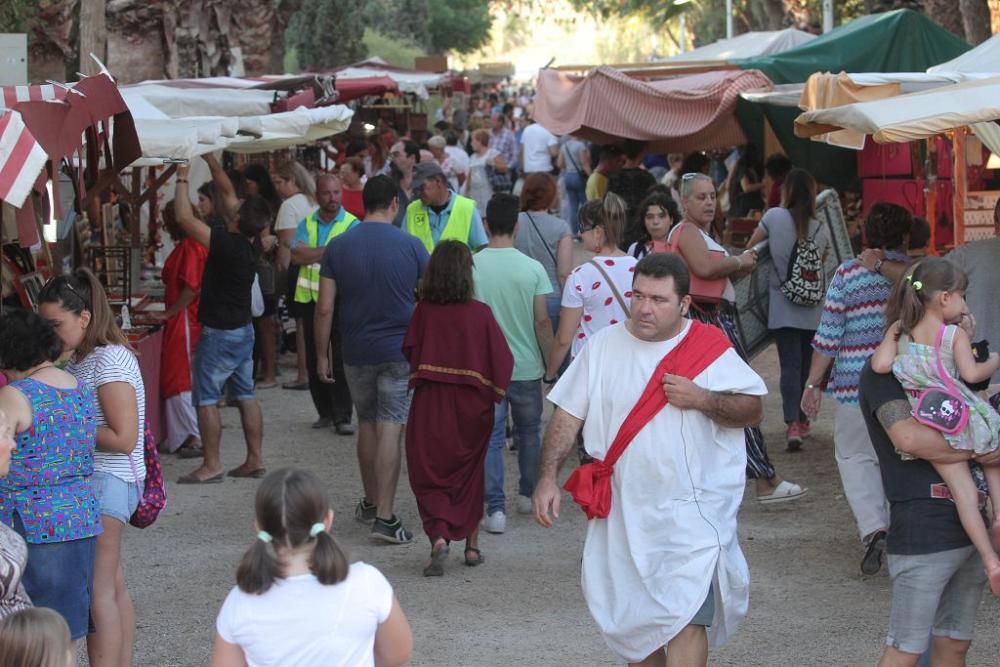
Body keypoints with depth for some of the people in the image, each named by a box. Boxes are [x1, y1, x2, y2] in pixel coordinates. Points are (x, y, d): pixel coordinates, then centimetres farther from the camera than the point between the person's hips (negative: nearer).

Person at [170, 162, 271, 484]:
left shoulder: (227, 244, -23)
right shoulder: (250, 245, -1)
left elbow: (184, 218, -24)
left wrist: (182, 179, -13)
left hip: (219, 334, -8)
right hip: (243, 329, 8)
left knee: (206, 398, -1)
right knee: (245, 395, 12)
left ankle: (211, 466, 0)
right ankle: (255, 459, 15)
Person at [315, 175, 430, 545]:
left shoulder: (338, 247, -2)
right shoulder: (411, 246, -6)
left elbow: (325, 308, -3)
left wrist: (321, 355, 6)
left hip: (357, 352, 2)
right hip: (400, 351, -2)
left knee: (367, 424, 19)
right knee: (390, 430, -3)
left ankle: (371, 501, 32)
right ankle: (385, 516, -8)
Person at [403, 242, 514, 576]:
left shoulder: (423, 311, -8)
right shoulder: (481, 313, -10)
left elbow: (409, 351, 2)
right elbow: (503, 360, -9)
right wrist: (493, 393, 4)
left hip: (429, 406, -1)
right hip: (471, 407, 1)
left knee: (429, 476, 5)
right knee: (470, 473, 18)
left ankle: (438, 537, -17)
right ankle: (472, 545, 22)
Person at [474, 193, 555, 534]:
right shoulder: (532, 268, -9)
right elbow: (542, 321, -8)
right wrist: (551, 362, 4)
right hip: (526, 366, 0)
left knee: (490, 437, 3)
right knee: (529, 432, 19)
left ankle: (496, 508, -3)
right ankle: (528, 494, 32)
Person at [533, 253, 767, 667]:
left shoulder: (710, 349, -4)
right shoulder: (604, 346, 3)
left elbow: (753, 410, -2)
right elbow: (568, 415, 6)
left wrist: (703, 400, -19)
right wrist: (547, 477, -4)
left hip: (691, 513, -4)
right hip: (623, 511, 4)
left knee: (685, 618, -13)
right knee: (632, 620, 15)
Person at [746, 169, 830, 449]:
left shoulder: (775, 217, -8)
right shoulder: (820, 230, 1)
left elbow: (750, 247, 1)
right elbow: (822, 262, 6)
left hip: (783, 307, -3)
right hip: (813, 309, 3)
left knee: (790, 365, -5)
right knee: (808, 363, 15)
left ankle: (792, 424, -19)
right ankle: (802, 420, 26)